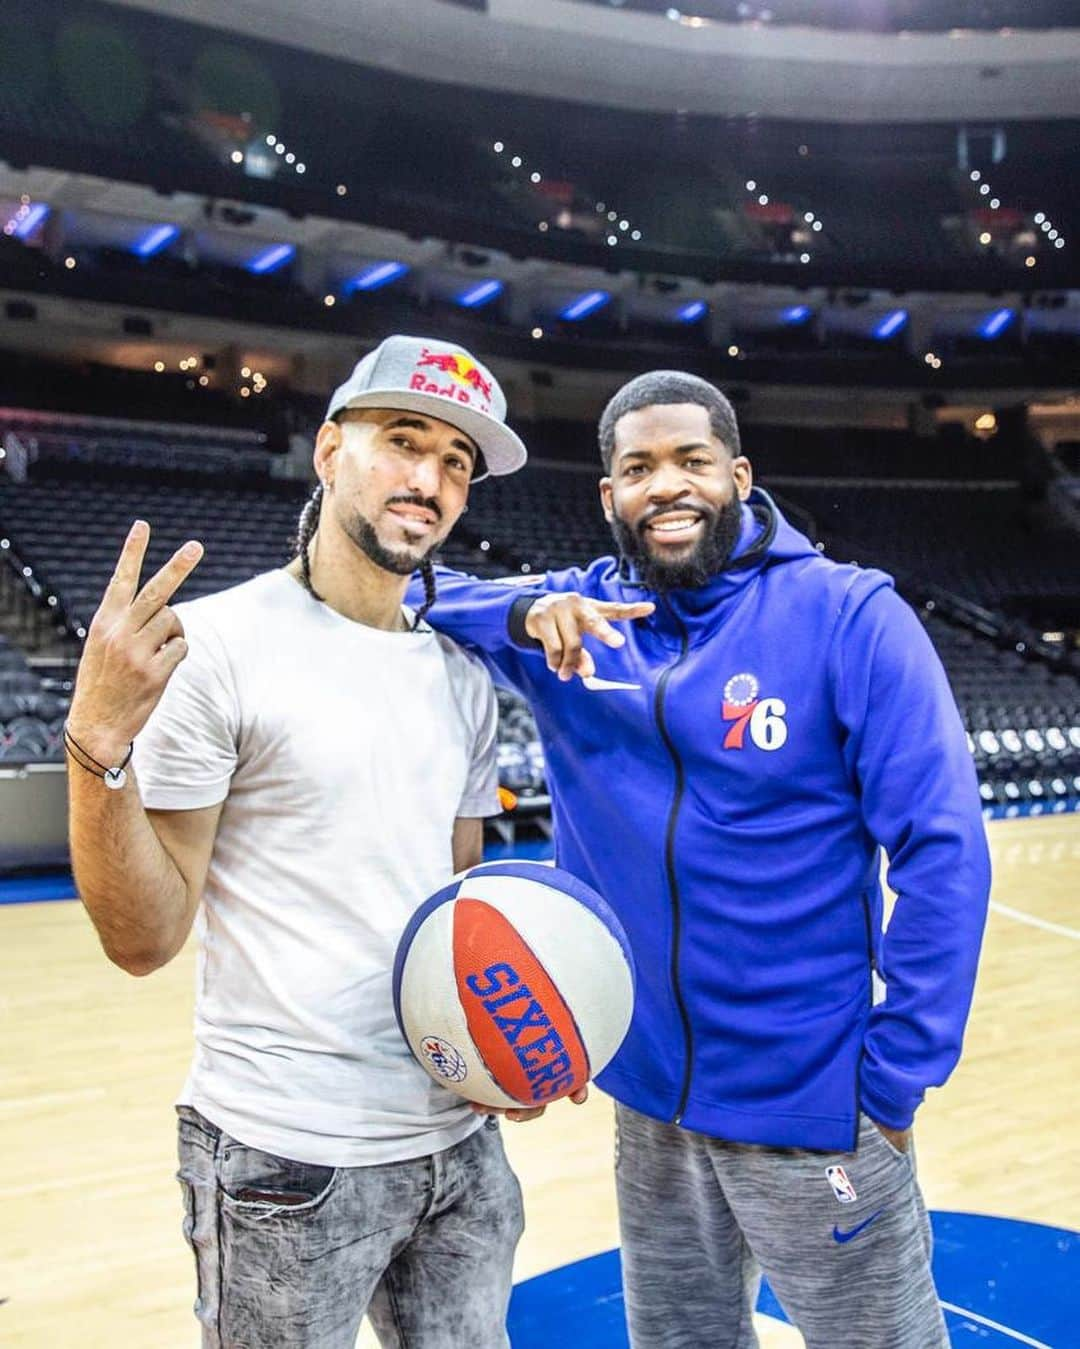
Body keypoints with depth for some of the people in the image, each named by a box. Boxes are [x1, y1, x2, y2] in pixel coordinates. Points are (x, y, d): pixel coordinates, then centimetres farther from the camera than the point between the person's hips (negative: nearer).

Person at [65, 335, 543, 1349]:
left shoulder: (462, 679, 6)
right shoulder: (214, 646, -13)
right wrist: (97, 745, -28)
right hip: (288, 1163, -6)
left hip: (460, 1142, 6)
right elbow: (145, 938, -14)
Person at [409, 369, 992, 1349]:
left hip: (810, 1100, -4)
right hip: (648, 1093, 4)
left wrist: (896, 1075, -14)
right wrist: (526, 616, -21)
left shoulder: (849, 617, -13)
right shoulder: (577, 619, -1)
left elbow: (943, 854, -13)